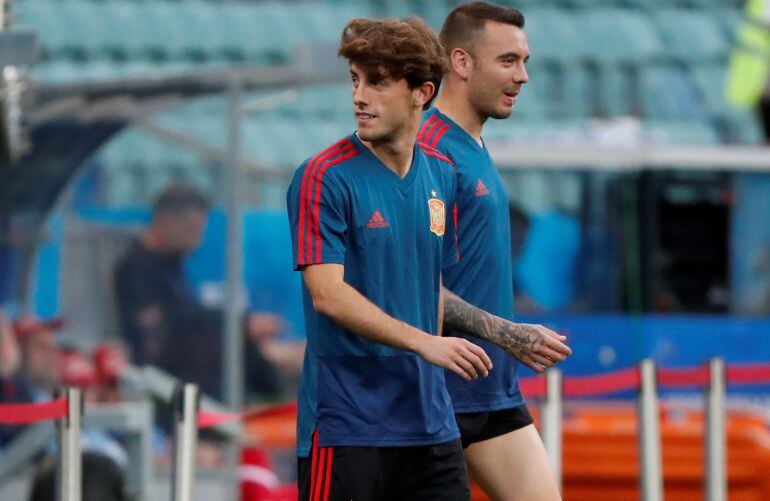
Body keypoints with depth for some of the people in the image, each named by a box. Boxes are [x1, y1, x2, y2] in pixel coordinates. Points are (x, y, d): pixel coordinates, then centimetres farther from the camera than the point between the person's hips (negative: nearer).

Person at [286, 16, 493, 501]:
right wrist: (424, 343, -25)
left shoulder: (441, 175, 10)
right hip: (346, 424, -6)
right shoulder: (323, 178, -9)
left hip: (428, 422, 6)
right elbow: (327, 293, -18)